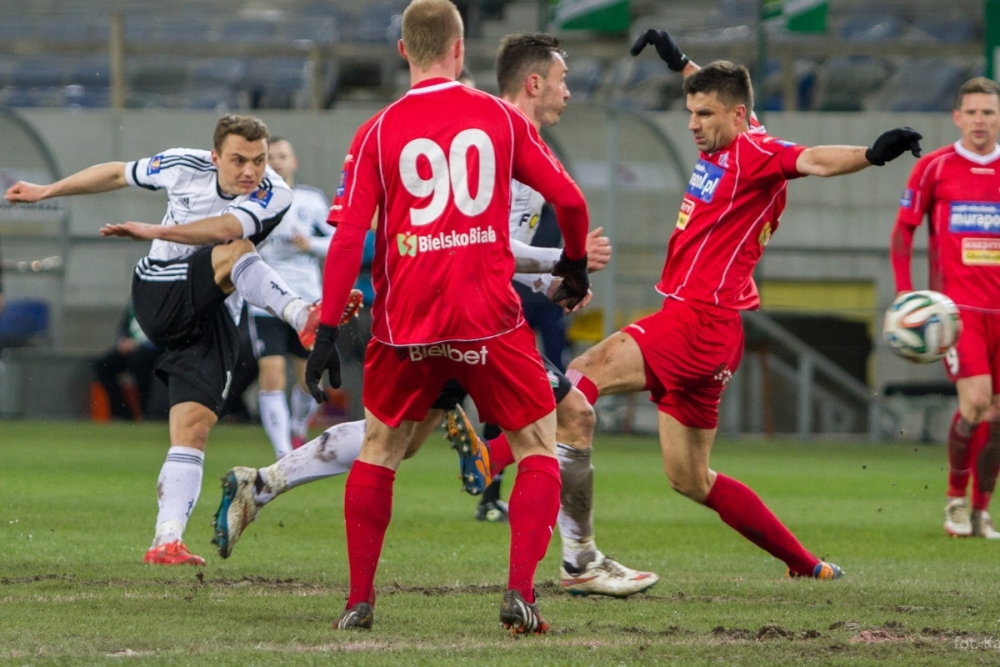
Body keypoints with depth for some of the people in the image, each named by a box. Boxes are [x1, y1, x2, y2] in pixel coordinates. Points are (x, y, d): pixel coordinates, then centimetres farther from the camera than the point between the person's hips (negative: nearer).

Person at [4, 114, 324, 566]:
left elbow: (225, 228, -31)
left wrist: (157, 232, -43)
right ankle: (304, 316, -55)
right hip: (159, 299, -1)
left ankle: (167, 540, -18)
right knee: (236, 254, -29)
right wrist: (46, 191, 24)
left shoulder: (273, 196, -11)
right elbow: (118, 174, 15)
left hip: (213, 317, 1)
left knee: (193, 426, -14)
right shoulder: (184, 167, -3)